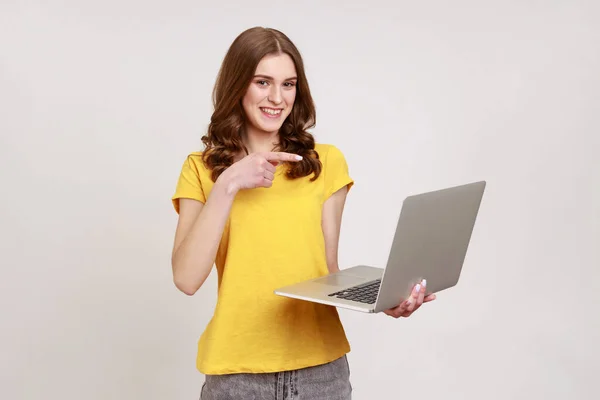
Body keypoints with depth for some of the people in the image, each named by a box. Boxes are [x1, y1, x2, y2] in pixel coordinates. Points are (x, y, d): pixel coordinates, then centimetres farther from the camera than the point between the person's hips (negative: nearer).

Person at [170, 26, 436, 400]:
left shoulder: (326, 162, 3)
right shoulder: (201, 169, 1)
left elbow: (329, 271, 4)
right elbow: (187, 279, -10)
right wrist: (227, 186, -15)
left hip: (320, 365, 1)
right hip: (238, 370, 0)